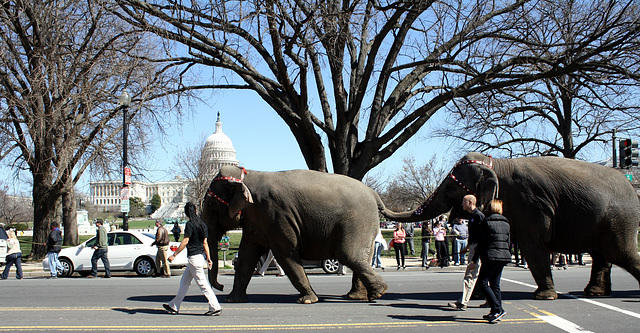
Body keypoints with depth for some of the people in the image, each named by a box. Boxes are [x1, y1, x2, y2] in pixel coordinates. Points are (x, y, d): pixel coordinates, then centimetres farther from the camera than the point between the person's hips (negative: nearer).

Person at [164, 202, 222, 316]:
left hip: (194, 257, -9)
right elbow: (205, 243, 10)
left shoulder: (190, 224, -13)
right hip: (201, 256, 9)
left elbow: (185, 241, -17)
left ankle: (215, 307, -6)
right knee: (184, 282, 16)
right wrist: (208, 258, 11)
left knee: (202, 283, -6)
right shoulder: (202, 224, 9)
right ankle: (174, 307, 24)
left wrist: (174, 255, -13)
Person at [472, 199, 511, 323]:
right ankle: (496, 312, 12)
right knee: (495, 284, 13)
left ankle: (497, 309, -12)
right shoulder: (506, 223, 12)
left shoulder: (486, 222, -5)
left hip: (491, 256, -7)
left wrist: (474, 259, -2)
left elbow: (481, 243, -7)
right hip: (504, 256, 7)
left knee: (483, 281, -3)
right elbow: (508, 242, 15)